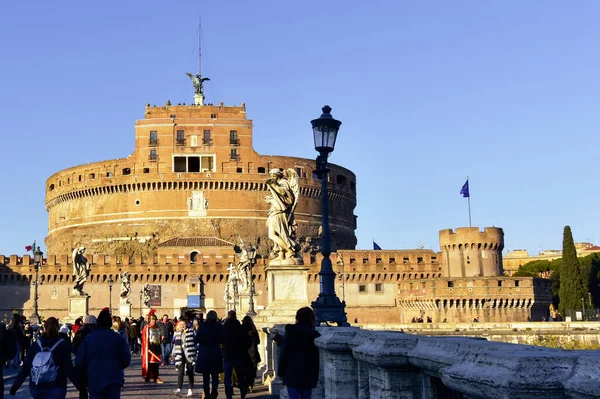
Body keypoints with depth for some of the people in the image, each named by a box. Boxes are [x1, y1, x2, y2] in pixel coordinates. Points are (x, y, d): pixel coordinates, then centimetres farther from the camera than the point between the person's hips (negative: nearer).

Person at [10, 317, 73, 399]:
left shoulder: (37, 343, 2)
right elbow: (68, 367, -9)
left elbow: (25, 366, 1)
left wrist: (15, 385, 6)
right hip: (56, 388, -3)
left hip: (36, 387, 3)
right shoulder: (62, 345, -7)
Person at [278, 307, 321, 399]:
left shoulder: (291, 332, -4)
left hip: (292, 374, -2)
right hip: (308, 375, 3)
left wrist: (281, 372, 3)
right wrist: (316, 376, 9)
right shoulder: (315, 335, 3)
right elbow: (318, 357, 4)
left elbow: (284, 353, -5)